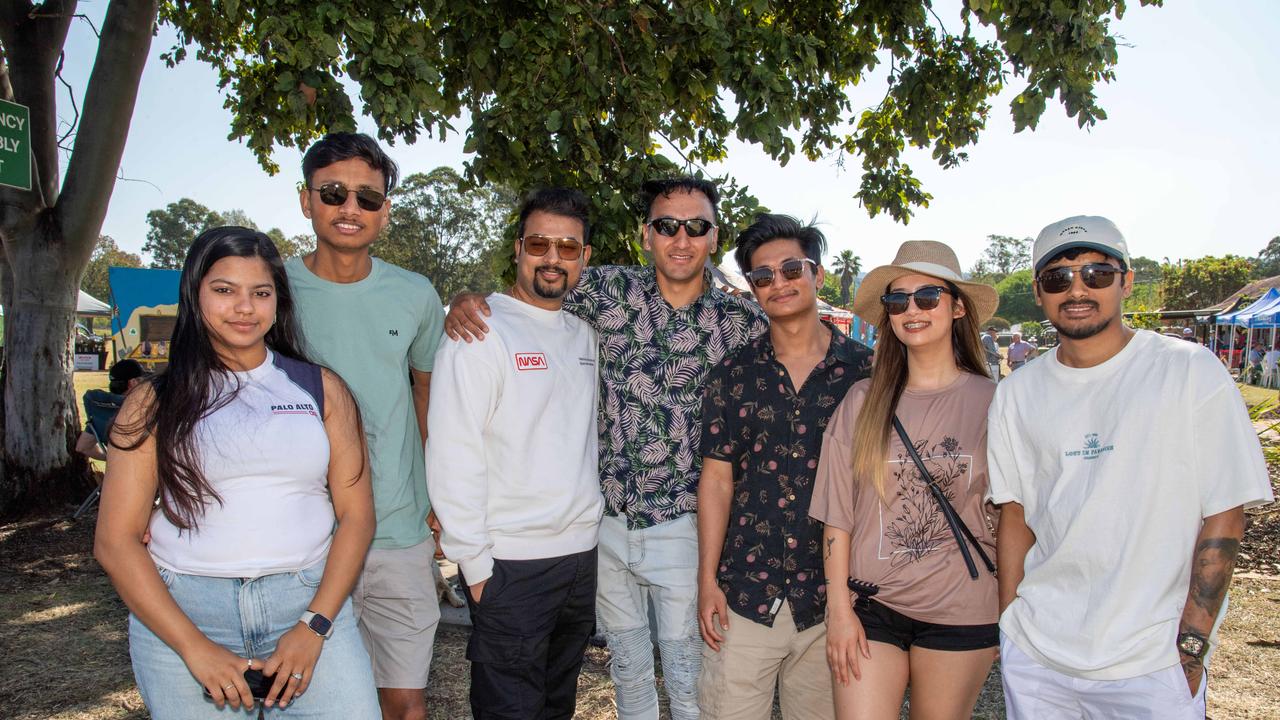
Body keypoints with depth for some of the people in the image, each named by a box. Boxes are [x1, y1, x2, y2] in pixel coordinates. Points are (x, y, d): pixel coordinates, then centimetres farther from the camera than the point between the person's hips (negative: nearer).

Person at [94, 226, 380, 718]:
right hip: (181, 610, 0)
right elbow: (116, 541, 1)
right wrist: (195, 647, -9)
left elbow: (356, 515, 3)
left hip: (308, 599, 0)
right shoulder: (156, 402, 5)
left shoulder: (322, 388, 6)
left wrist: (315, 626, -8)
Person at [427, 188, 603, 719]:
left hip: (583, 554, 7)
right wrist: (475, 563, -15)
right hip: (510, 564, -6)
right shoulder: (482, 331, -11)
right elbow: (453, 457, -15)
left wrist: (594, 524, 9)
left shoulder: (584, 335, 10)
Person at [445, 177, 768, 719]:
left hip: (682, 525, -1)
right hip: (608, 517, 2)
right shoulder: (611, 289, -4)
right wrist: (466, 301, -11)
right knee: (626, 670, 20)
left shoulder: (741, 321, -5)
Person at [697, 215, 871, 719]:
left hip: (831, 599, 0)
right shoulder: (732, 376, 2)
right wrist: (707, 580, 0)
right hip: (744, 596, 1)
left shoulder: (865, 370, -1)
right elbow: (717, 478, 3)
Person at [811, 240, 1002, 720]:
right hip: (870, 604, 1)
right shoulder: (863, 401, -1)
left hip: (961, 613, 0)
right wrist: (839, 608, -2)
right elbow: (837, 513, 1)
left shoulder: (991, 402, -4)